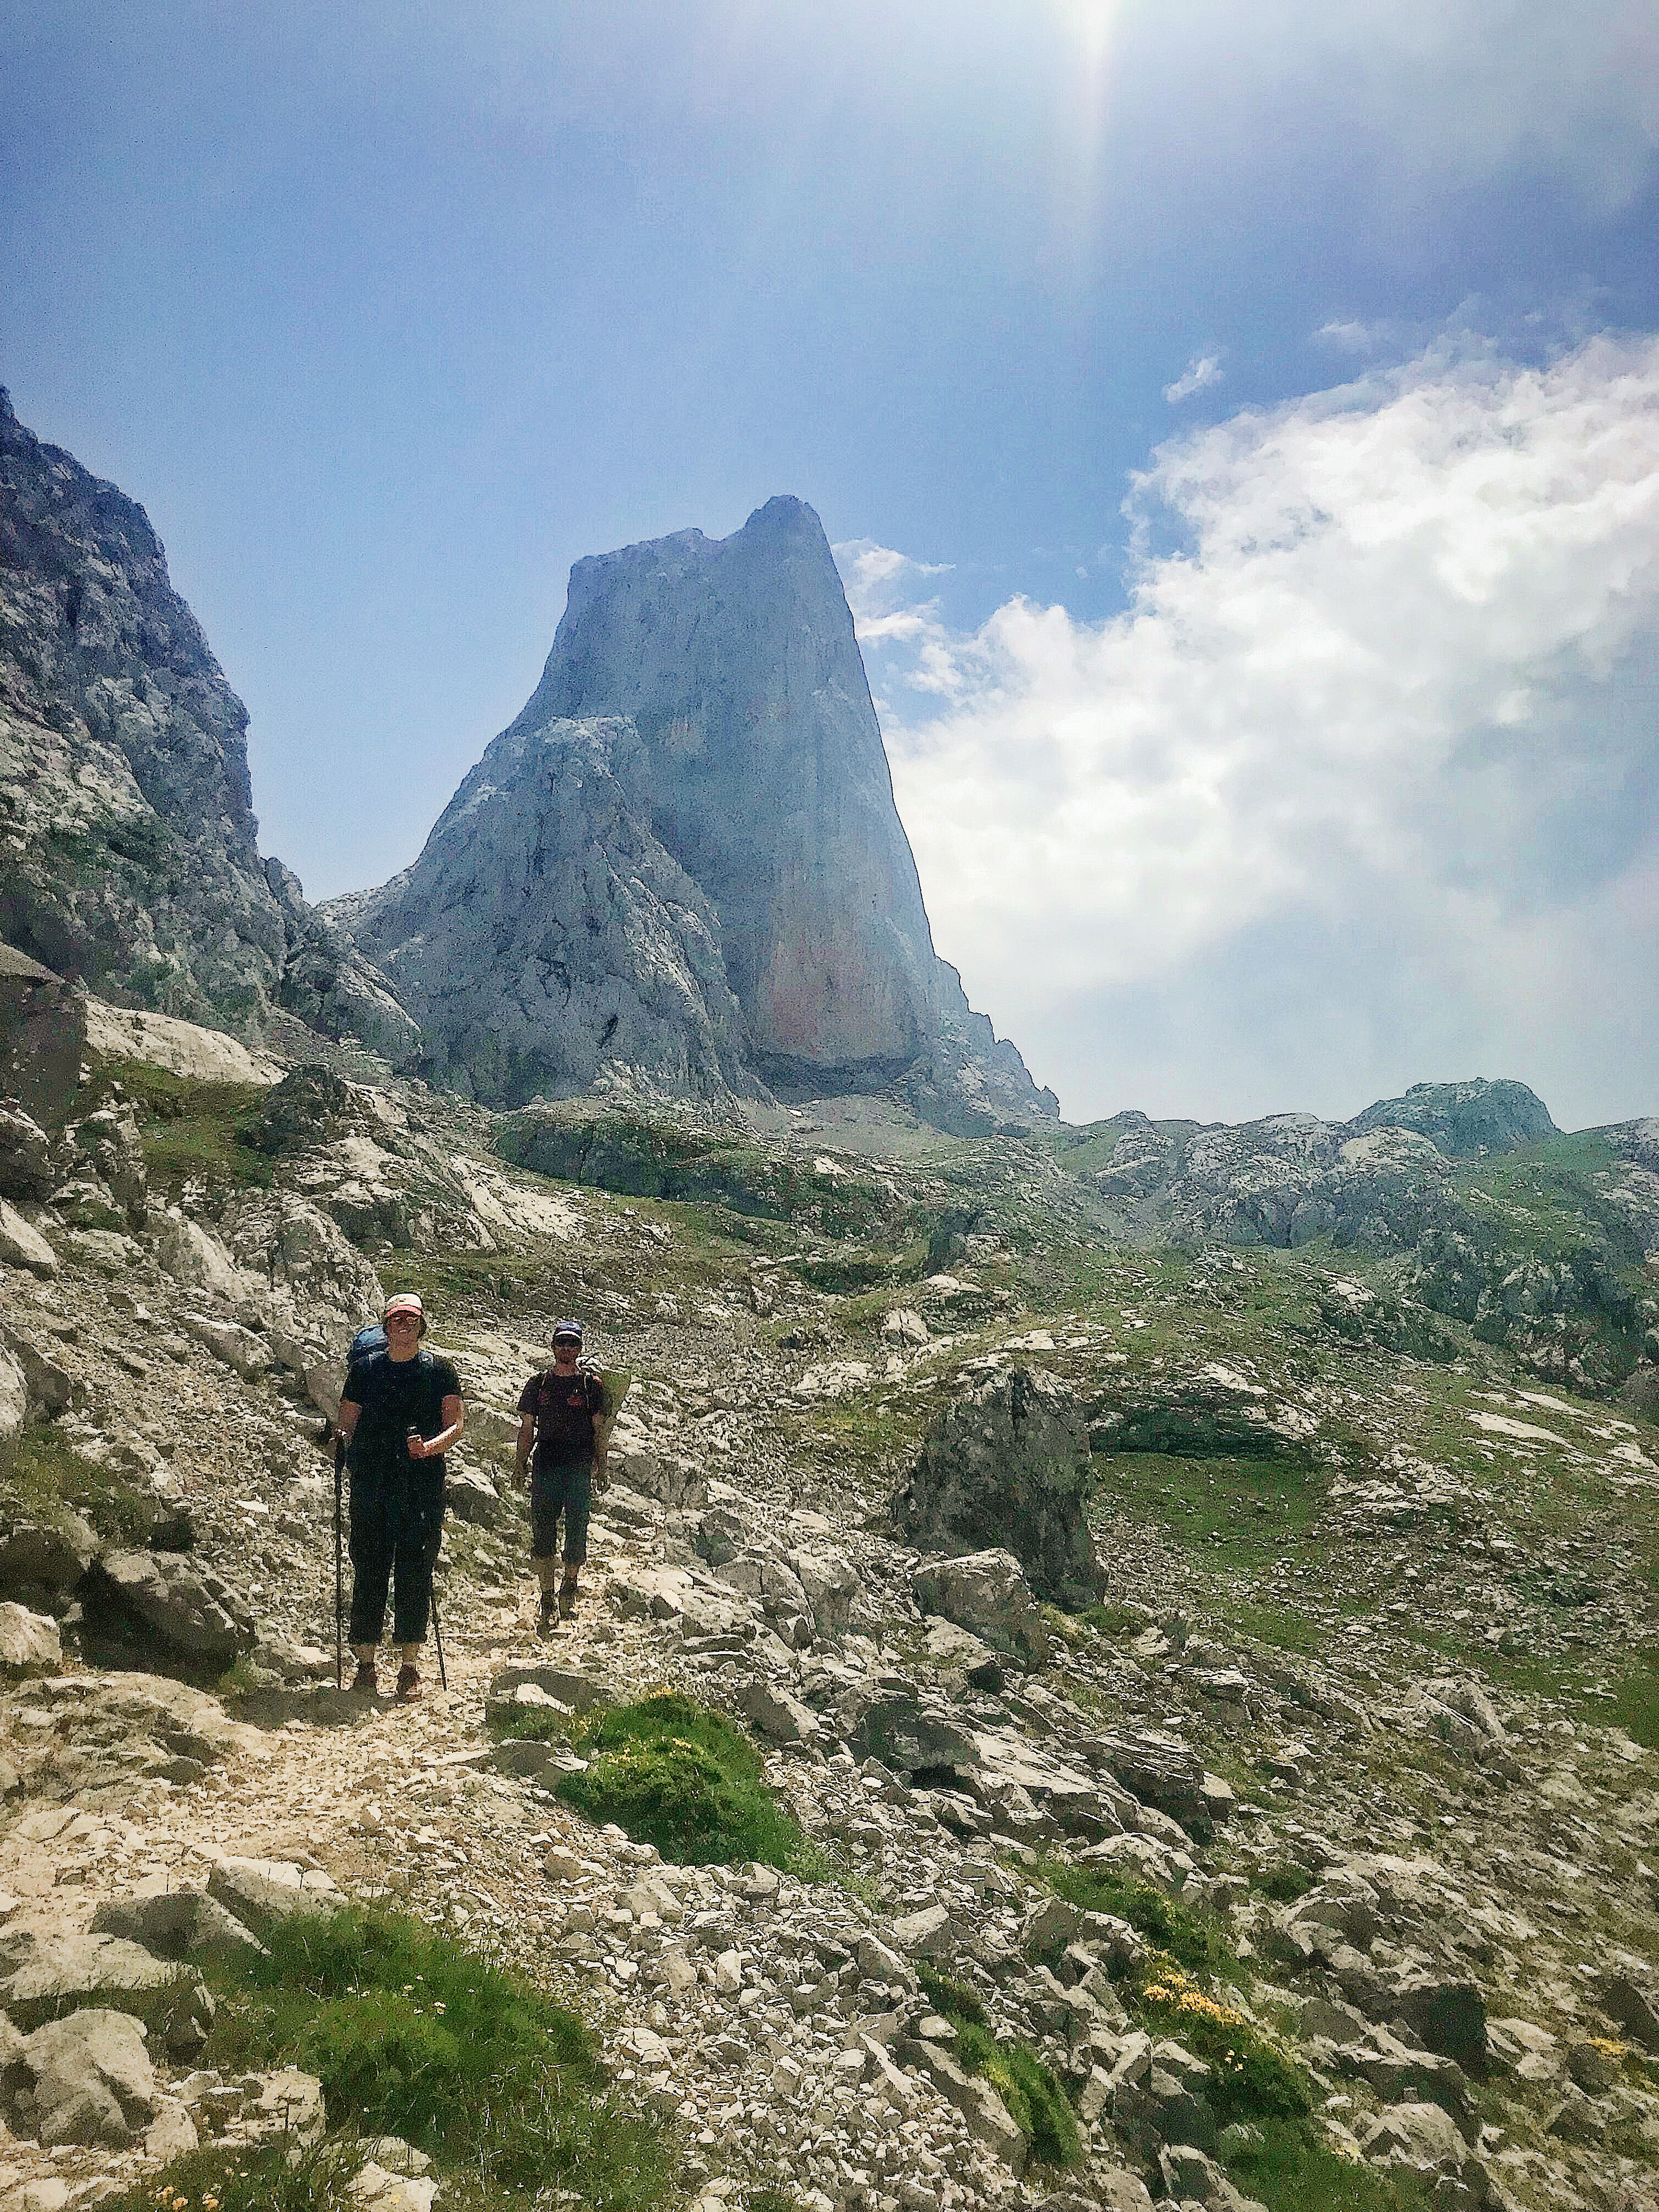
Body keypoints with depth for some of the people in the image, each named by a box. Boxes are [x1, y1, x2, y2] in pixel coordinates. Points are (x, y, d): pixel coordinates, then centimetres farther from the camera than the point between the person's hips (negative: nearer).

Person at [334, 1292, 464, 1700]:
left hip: (422, 1482, -1)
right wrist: (362, 1459, -7)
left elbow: (457, 1422, 2)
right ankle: (365, 1663, 12)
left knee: (415, 1570, 0)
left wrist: (431, 1446, -17)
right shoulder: (365, 1368, 9)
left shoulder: (438, 1368, 5)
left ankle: (410, 1667, 9)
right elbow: (347, 1424, 12)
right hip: (371, 1483, 1)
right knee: (369, 1569, 2)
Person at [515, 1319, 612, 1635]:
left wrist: (600, 1466, 0)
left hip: (580, 1464, -1)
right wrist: (521, 1464, 5)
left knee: (577, 1527, -5)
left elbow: (600, 1428, 7)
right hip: (546, 1463, 1)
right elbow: (527, 1427, 13)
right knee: (542, 1533, -1)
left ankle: (570, 1581, 18)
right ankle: (549, 1601, 7)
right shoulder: (538, 1383, 12)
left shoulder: (591, 1383, 7)